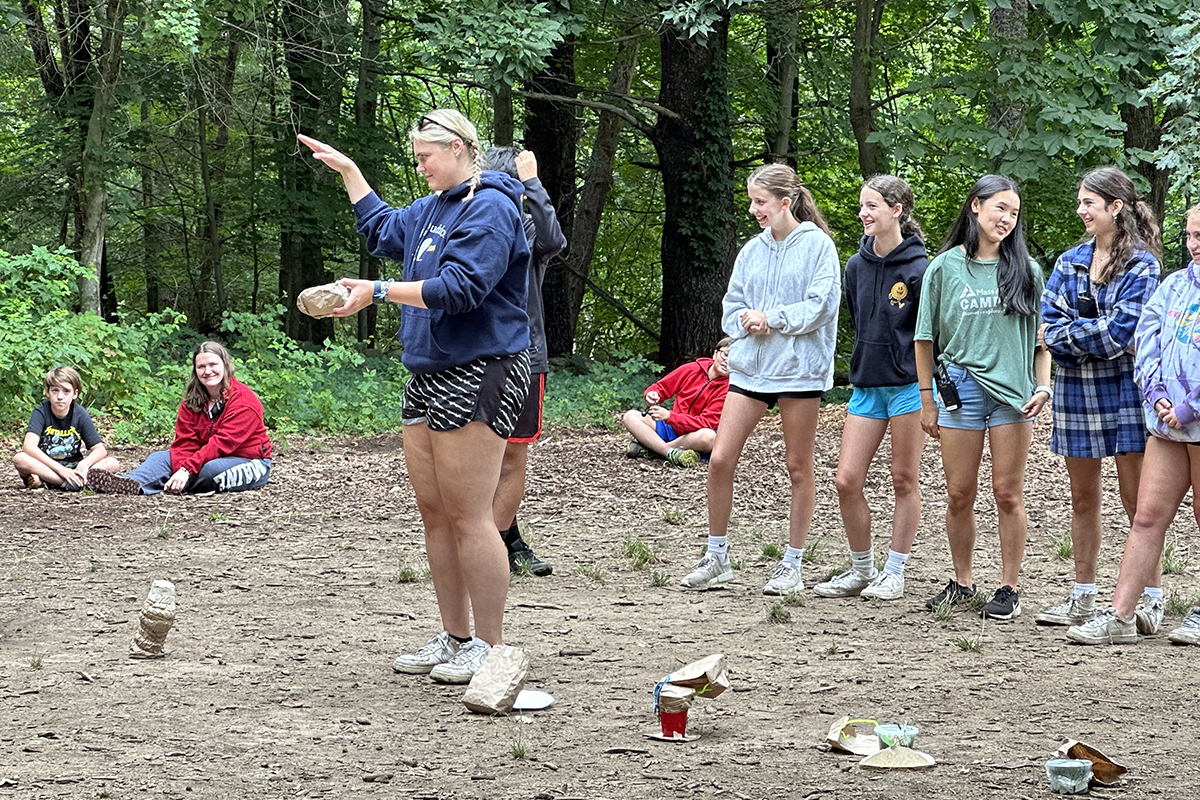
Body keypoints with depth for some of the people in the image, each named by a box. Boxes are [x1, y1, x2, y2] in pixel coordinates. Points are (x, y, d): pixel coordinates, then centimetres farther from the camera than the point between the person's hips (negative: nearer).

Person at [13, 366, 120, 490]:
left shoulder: (80, 414, -4)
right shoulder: (41, 412, -11)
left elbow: (100, 450, -6)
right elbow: (29, 446, -26)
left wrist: (84, 464, -30)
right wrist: (61, 470, -35)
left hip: (73, 467, 3)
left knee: (113, 463, -20)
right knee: (19, 459, -32)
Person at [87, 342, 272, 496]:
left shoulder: (243, 400, -16)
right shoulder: (192, 401, 5)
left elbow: (223, 442, -25)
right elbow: (184, 443, -5)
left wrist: (187, 470, -32)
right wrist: (180, 472, -26)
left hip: (249, 465, -7)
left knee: (209, 468, -35)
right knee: (161, 456, -11)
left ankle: (138, 487, -46)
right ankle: (129, 482, -42)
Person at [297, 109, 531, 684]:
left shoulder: (490, 207, -11)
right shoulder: (434, 208, 19)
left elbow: (460, 288, -22)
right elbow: (383, 230, 39)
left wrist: (379, 292, -22)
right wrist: (347, 170, 36)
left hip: (478, 373, -10)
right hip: (429, 377, 10)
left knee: (467, 516, -10)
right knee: (433, 512, 10)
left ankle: (489, 648, -5)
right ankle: (454, 638, 18)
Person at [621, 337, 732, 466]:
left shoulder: (727, 389, -11)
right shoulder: (692, 369, 2)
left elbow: (706, 422, -20)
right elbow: (661, 387, 10)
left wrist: (669, 416, -30)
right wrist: (652, 394, -17)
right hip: (671, 429, 4)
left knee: (708, 436, -40)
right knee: (630, 417, -14)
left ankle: (647, 447, -28)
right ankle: (671, 452, -32)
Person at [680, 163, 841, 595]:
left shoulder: (817, 246, -4)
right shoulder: (752, 250, 12)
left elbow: (820, 307, -11)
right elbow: (731, 308, 14)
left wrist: (771, 319, -13)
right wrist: (746, 321, -8)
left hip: (798, 367, -5)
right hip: (750, 365, 5)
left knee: (798, 466, 4)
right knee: (720, 458, -4)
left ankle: (792, 565, 12)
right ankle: (717, 556, 9)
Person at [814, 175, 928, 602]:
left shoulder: (918, 269, -11)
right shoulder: (857, 266, 7)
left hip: (910, 385, -6)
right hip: (867, 385, 6)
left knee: (904, 480, 4)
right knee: (847, 481, 1)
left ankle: (894, 572, 13)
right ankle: (861, 570, 15)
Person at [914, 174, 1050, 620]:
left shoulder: (1026, 270, 8)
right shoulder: (946, 267, 5)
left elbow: (1043, 338, 12)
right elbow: (925, 338, 9)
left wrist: (1043, 386, -1)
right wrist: (927, 399, 7)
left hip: (1013, 391, 0)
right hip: (960, 388, 0)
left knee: (1008, 493, 0)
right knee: (959, 495, 4)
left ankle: (1008, 588, 7)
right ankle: (962, 582, 19)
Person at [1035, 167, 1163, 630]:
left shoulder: (1141, 265, -5)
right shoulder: (1070, 262, 10)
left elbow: (1121, 331, -15)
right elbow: (1049, 325, 0)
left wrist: (1068, 333, -8)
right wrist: (1096, 341, -14)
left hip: (1123, 388, -5)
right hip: (1076, 390, 5)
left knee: (1136, 498, -2)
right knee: (1083, 497, 11)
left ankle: (1150, 599, 3)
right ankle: (1082, 598, 18)